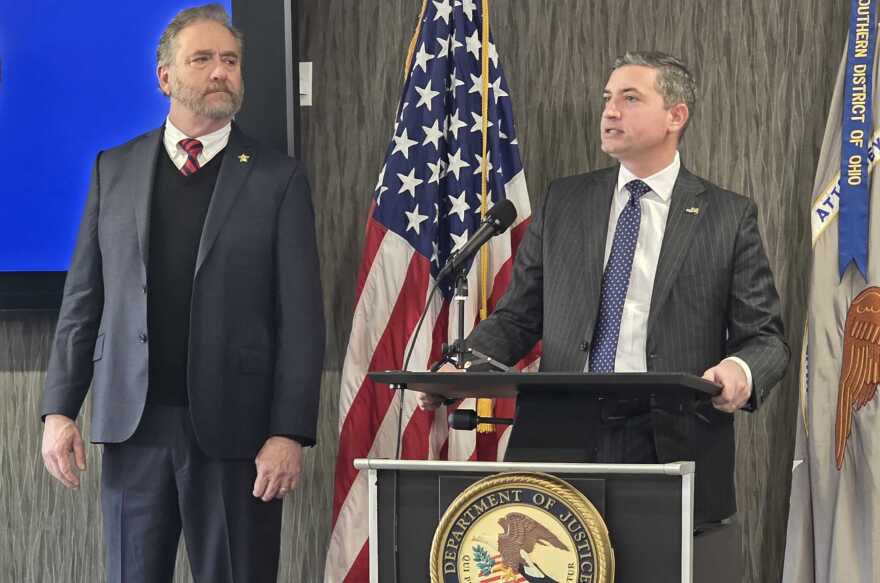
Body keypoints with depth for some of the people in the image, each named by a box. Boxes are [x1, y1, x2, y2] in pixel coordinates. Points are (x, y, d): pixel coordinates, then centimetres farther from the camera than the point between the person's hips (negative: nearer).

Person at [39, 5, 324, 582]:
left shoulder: (278, 179, 2)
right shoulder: (115, 170, 11)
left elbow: (301, 318, -3)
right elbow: (82, 301, 11)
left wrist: (289, 433, -11)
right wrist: (60, 410, 2)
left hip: (234, 432, -2)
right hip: (133, 426, 2)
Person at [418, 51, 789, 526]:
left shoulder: (729, 216, 6)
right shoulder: (563, 202, 14)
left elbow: (765, 338, 4)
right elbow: (517, 317, 14)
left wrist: (740, 371, -19)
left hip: (672, 449, -2)